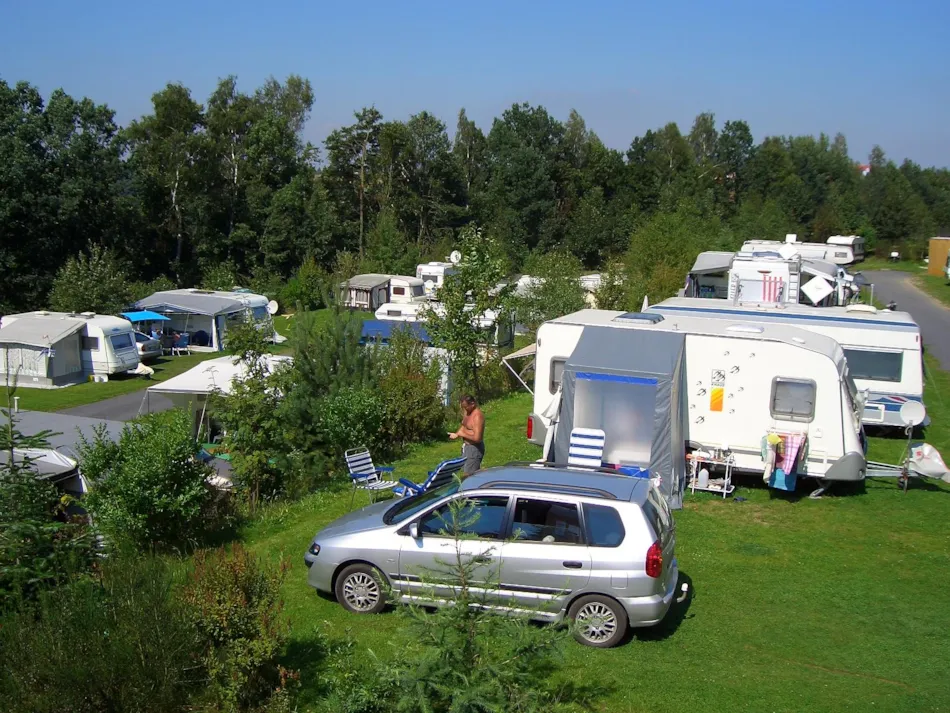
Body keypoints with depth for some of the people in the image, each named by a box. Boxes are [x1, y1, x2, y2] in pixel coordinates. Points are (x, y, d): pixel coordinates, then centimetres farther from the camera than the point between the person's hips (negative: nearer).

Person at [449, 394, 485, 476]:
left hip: (474, 448, -10)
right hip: (467, 446, 10)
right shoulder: (467, 412, 6)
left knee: (469, 475, -10)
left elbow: (477, 438, -28)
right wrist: (456, 434, 1)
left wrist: (462, 434, -16)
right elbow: (463, 426, 22)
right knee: (465, 472, 15)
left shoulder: (477, 416, -23)